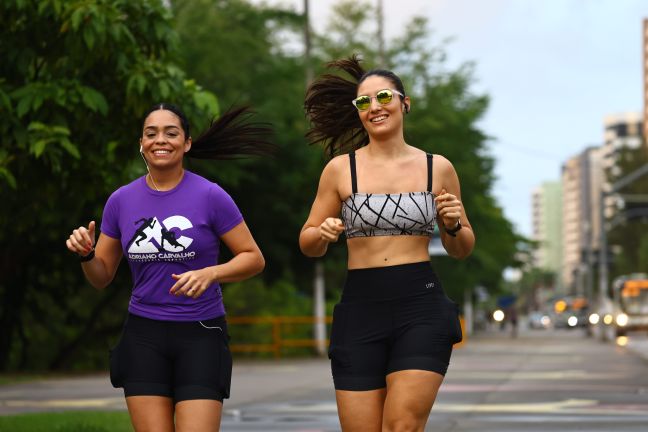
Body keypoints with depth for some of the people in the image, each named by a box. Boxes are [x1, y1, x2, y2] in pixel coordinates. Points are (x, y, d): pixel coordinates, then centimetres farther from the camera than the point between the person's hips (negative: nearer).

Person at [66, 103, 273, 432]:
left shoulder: (210, 196, -5)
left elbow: (253, 258, -2)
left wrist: (209, 274, -19)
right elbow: (101, 276, 13)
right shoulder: (121, 201, 5)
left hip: (200, 334, -3)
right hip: (144, 336, 3)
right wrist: (86, 254, -9)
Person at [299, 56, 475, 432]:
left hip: (421, 307, 0)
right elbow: (309, 245, 12)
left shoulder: (438, 168, 7)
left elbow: (462, 250, 18)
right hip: (360, 310, 1)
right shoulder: (341, 169, 5)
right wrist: (322, 234, -10)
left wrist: (454, 226, -3)